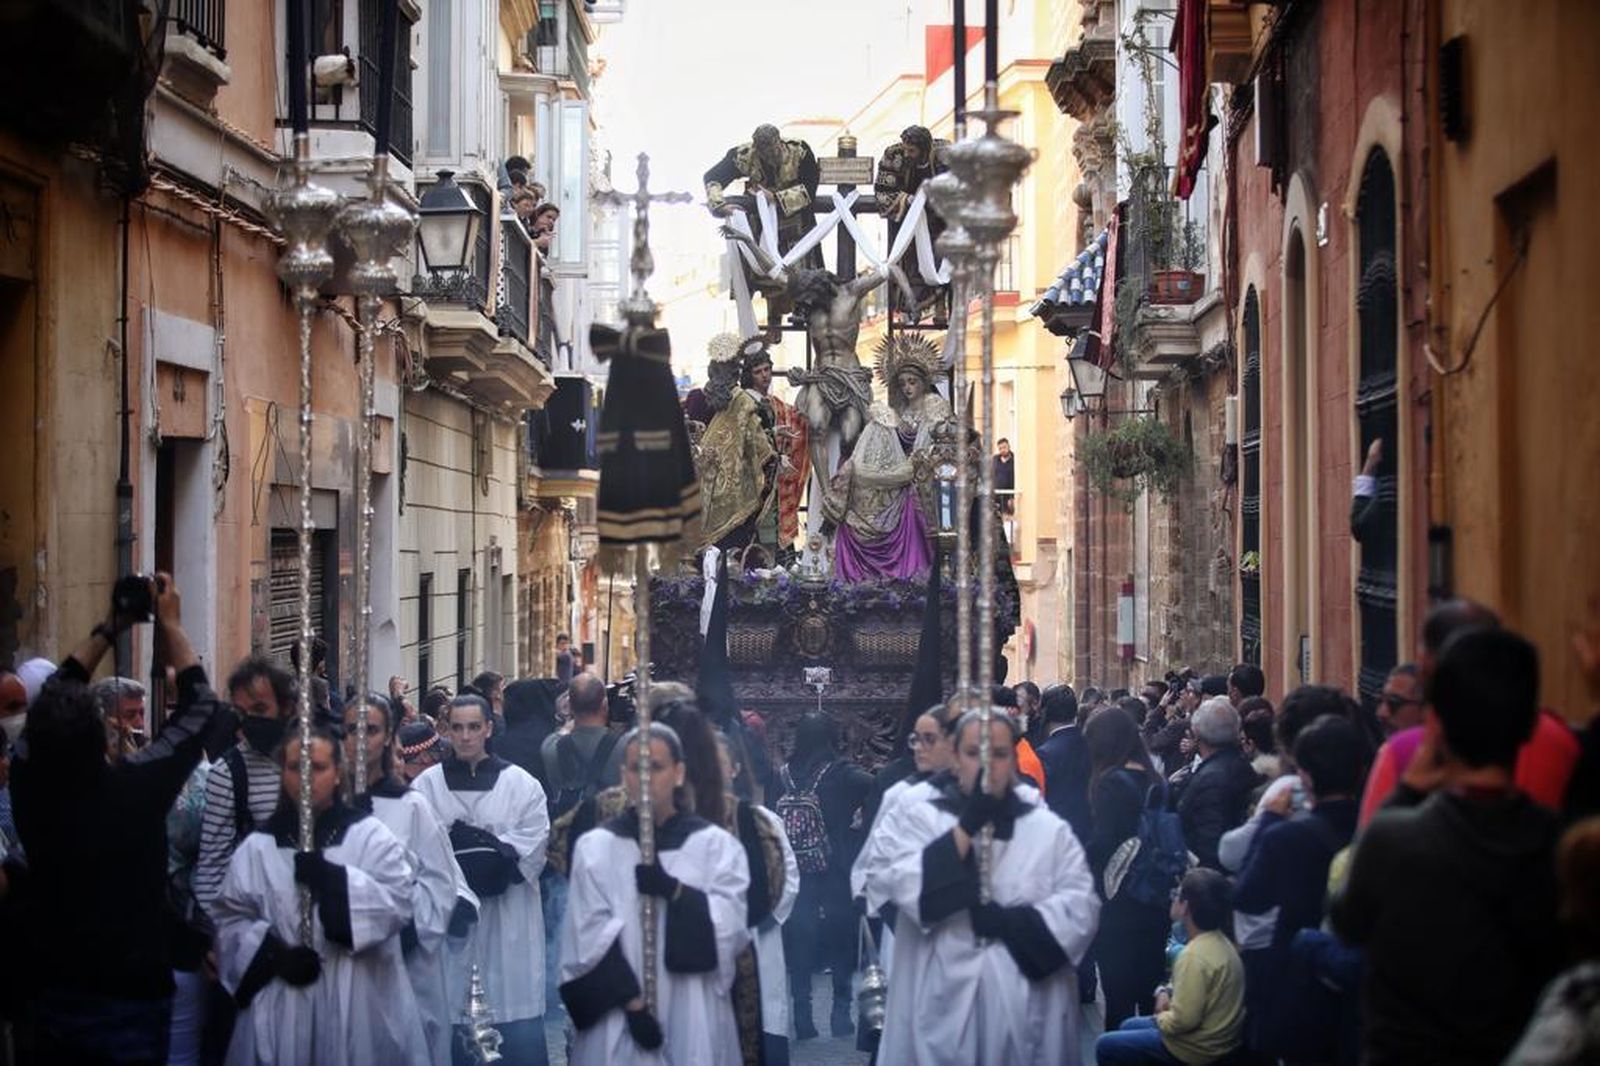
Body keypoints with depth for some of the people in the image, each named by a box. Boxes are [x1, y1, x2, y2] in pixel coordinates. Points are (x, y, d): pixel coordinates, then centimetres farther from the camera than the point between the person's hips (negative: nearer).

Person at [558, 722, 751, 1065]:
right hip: (618, 1024, 0)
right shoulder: (594, 847, 5)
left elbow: (732, 927, -5)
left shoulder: (716, 845, 6)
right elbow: (590, 939, -3)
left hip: (694, 1023, 0)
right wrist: (632, 1003, -13)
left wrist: (672, 891, -17)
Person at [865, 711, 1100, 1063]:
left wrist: (1013, 922, -14)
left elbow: (1080, 905, -1)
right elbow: (906, 888, -13)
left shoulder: (1048, 829, 9)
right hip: (942, 1007, -2)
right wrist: (966, 828, -18)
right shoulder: (916, 815, 3)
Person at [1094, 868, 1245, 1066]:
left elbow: (1183, 1020, -28)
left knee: (1106, 1046, 1)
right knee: (1129, 1027, 28)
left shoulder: (1195, 955, -27)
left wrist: (1160, 1018, -8)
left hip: (1195, 1049, -10)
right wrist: (1167, 993, 4)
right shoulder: (1219, 941, 3)